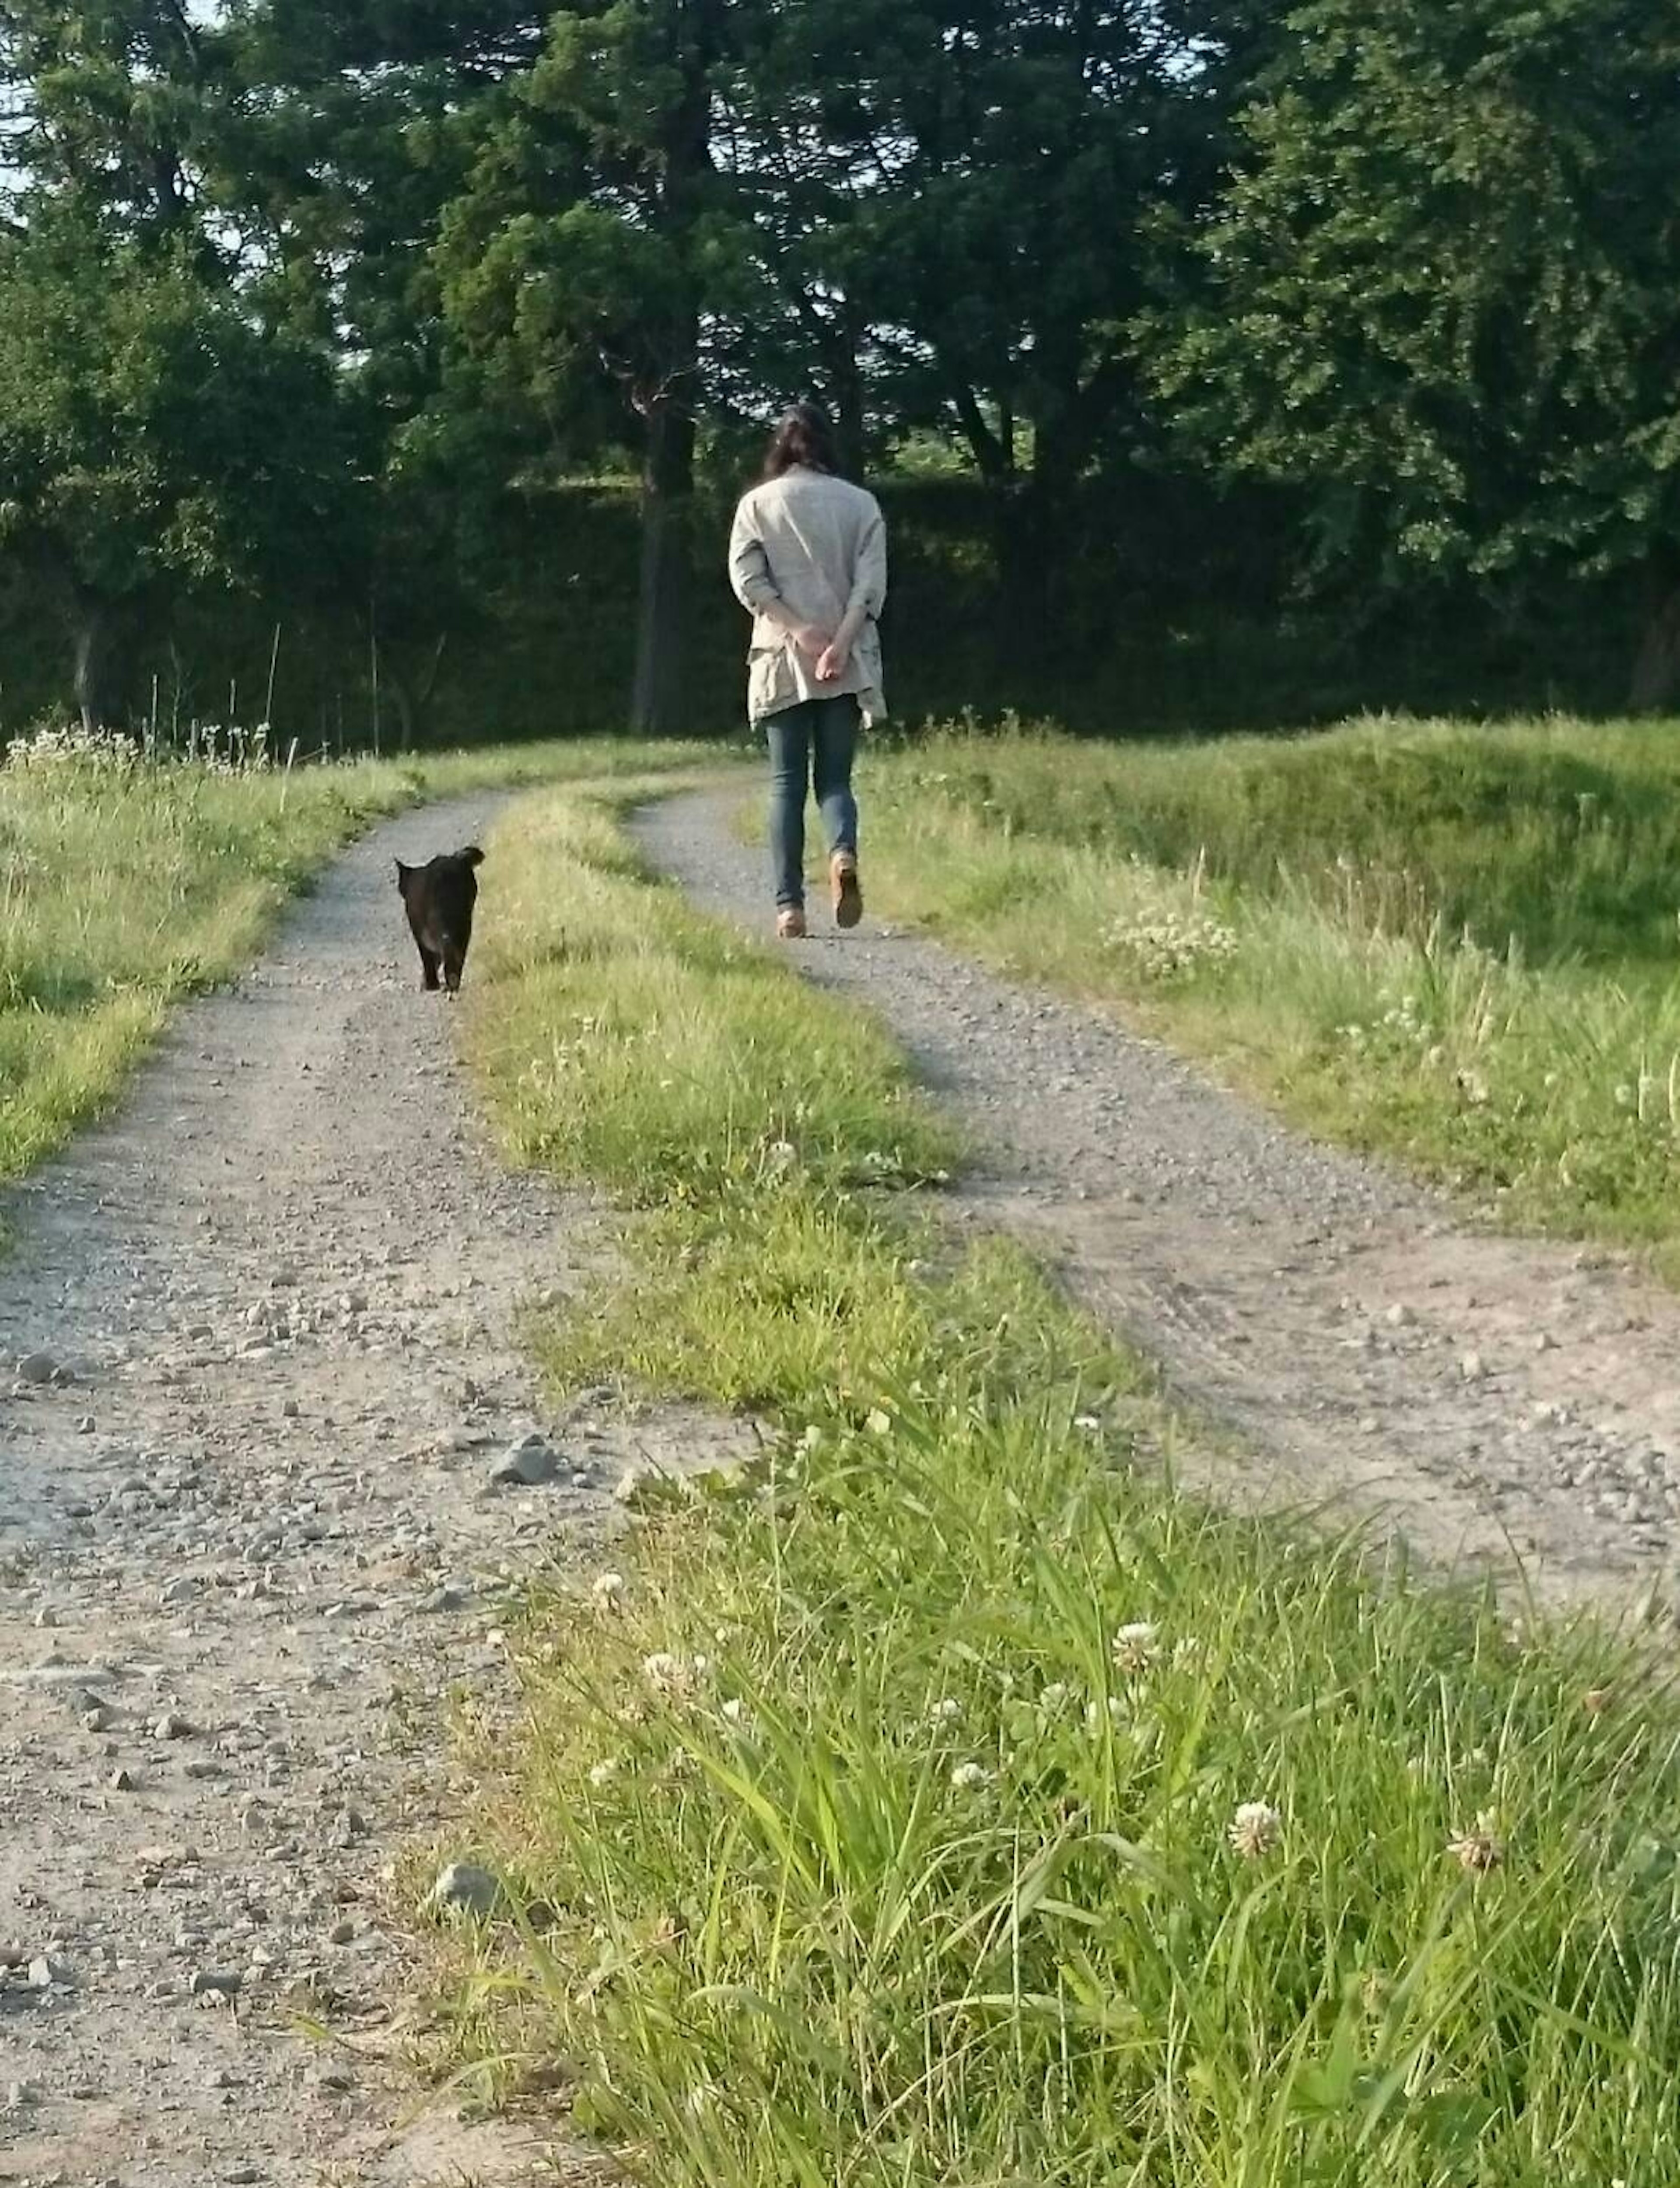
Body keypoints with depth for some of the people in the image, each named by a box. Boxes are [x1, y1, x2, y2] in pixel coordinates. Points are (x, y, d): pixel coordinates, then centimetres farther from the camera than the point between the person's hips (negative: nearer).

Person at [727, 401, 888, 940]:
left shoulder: (758, 504, 3)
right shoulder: (860, 503, 5)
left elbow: (748, 579, -6)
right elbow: (871, 582, -5)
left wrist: (801, 632, -10)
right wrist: (838, 644, -11)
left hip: (782, 661, -1)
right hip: (848, 664, 1)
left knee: (787, 783, 4)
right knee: (835, 776, 8)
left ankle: (790, 905, -3)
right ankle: (844, 852, -23)